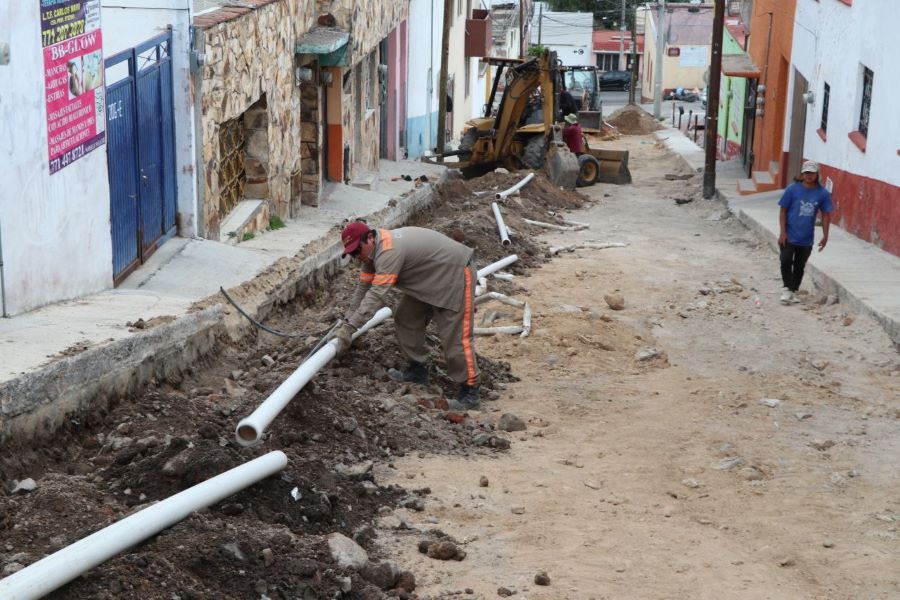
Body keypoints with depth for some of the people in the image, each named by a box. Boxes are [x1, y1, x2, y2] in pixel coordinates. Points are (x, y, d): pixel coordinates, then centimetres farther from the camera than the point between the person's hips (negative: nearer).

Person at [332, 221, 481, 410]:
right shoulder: (373, 250, 0)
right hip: (430, 279, 10)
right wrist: (348, 321, 3)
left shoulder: (389, 251, -31)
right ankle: (418, 369, 25)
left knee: (455, 336, -11)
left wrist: (350, 327, -36)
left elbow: (376, 295, -36)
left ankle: (469, 392, -5)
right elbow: (363, 287, 6)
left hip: (455, 275, -10)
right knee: (406, 320, 12)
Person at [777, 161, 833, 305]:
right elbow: (783, 211, -4)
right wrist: (782, 232, -9)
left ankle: (793, 291, 24)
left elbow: (825, 215, 5)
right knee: (786, 262, -9)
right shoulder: (793, 189, -7)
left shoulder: (823, 193, -3)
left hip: (806, 239, 2)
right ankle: (787, 289, 8)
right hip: (789, 236, -2)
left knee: (799, 267, 11)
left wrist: (825, 236, 2)